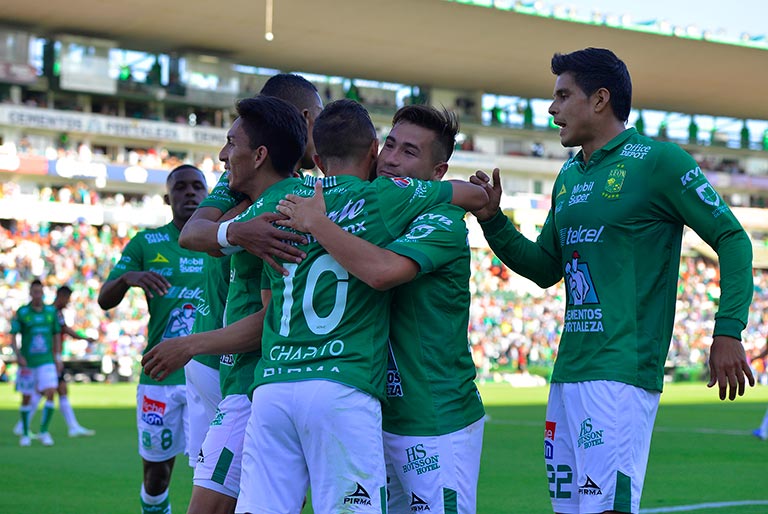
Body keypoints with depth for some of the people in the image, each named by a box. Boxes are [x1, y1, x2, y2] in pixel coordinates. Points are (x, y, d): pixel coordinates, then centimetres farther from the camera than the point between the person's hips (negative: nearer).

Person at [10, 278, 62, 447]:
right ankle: (25, 434, 21)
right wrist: (18, 355, -19)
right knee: (26, 398, 7)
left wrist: (58, 358, 8)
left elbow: (57, 335, 12)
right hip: (27, 363, -1)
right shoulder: (21, 313, -4)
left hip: (46, 361, 1)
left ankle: (44, 432, -6)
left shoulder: (51, 311, 4)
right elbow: (13, 337, -5)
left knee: (51, 392, -15)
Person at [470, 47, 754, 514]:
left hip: (623, 371, -8)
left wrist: (728, 332, -15)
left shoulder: (656, 160, -6)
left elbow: (732, 238, -6)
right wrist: (493, 221, 10)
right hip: (568, 371, 8)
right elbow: (545, 269, 24)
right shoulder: (569, 177, 18)